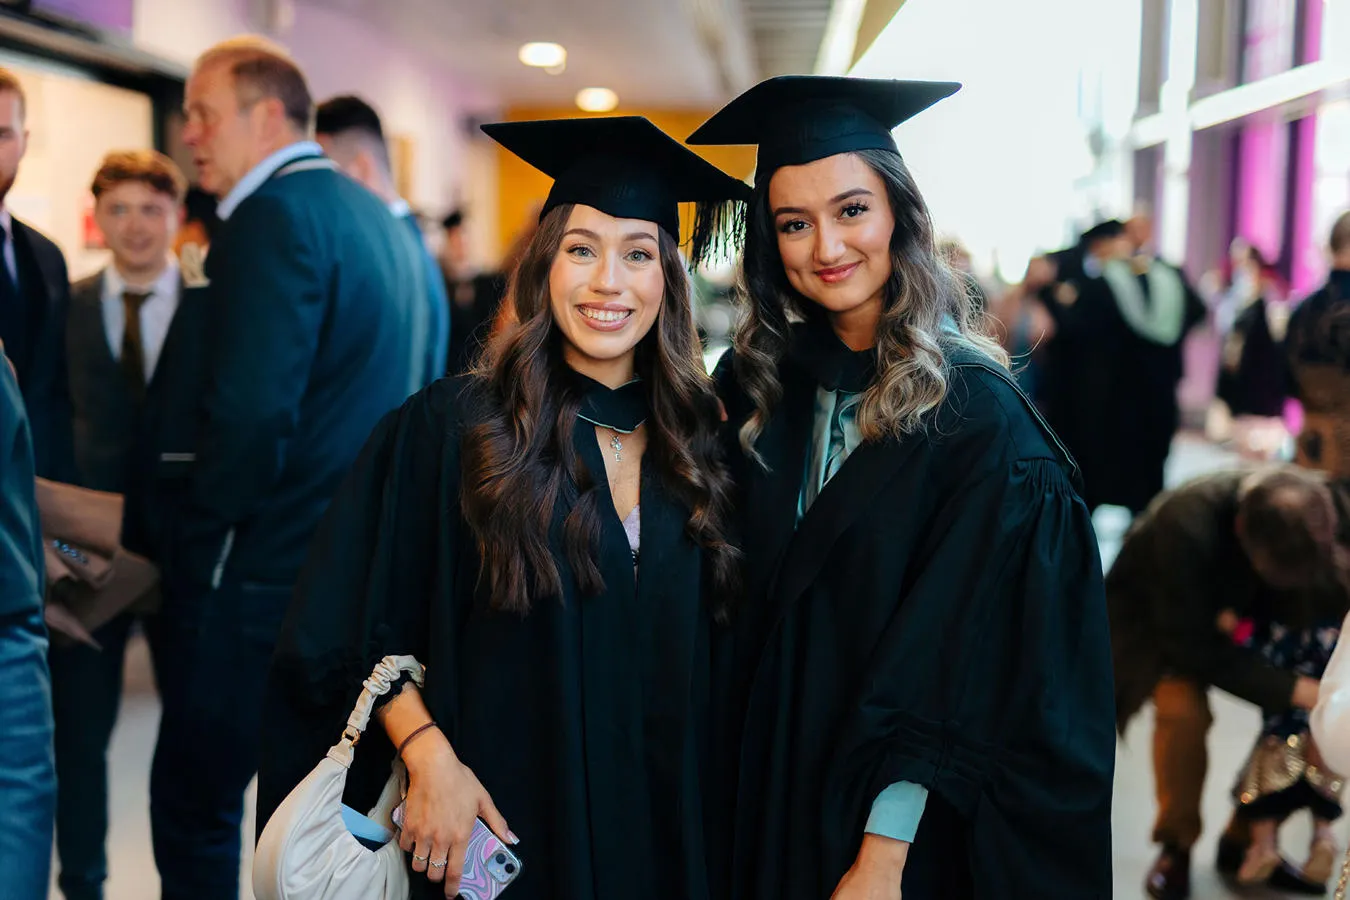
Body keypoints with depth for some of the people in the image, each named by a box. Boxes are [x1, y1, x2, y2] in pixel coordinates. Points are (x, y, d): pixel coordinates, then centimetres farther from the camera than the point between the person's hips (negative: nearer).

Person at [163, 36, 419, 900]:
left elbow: (251, 415, -23)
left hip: (272, 570, -9)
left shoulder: (273, 215, -15)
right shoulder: (374, 214, 13)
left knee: (195, 801, 4)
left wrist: (190, 552, -12)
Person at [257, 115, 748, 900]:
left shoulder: (699, 443, 2)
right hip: (504, 829, -3)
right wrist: (429, 755, -18)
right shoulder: (454, 427, -8)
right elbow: (364, 629, -6)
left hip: (670, 832, 3)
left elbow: (721, 655, 8)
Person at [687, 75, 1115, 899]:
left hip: (923, 829, -4)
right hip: (774, 793, 4)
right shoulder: (760, 388, -1)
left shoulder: (976, 416, -15)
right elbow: (747, 608, 5)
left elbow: (956, 665, -18)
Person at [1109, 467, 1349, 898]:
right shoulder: (1186, 526, -41)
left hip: (1246, 613, 5)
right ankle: (1176, 846, -5)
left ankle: (1247, 840, 10)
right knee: (1183, 708, -30)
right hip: (1158, 616, -4)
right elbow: (1196, 646, -31)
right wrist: (1293, 690, -33)